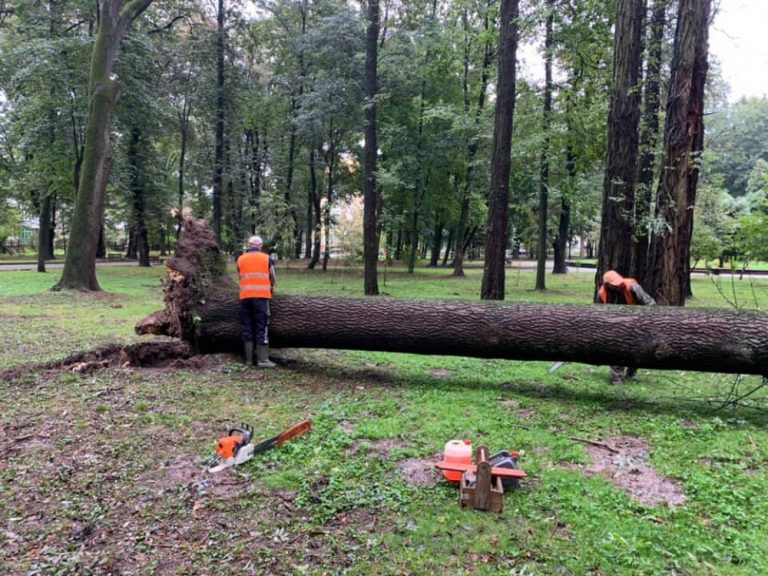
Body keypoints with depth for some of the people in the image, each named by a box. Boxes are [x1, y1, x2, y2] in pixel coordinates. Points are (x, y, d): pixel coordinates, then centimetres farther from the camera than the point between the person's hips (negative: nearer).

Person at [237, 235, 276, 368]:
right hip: (261, 296, -3)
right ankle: (263, 360, -6)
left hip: (245, 296, 3)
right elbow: (272, 278, 15)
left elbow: (241, 278, 15)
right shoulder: (267, 259, 6)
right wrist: (271, 289, 35)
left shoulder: (240, 259, 11)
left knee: (247, 328, 8)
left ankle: (249, 359, 9)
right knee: (262, 328, -2)